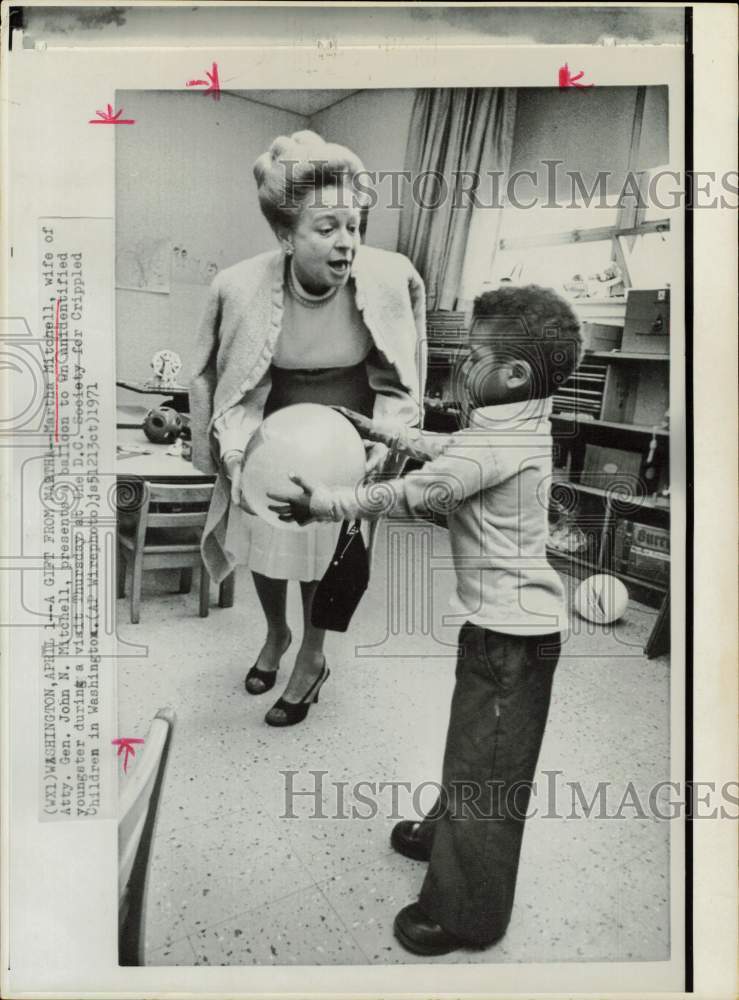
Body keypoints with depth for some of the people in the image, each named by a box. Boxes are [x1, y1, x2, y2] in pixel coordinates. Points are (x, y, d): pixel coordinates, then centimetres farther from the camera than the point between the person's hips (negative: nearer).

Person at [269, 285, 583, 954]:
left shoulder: (498, 445, -25)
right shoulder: (523, 425, 4)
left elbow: (404, 497, -18)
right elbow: (448, 448, 20)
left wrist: (321, 505, -7)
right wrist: (383, 432, 24)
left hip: (510, 636, -10)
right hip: (515, 622, 10)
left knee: (484, 768, 6)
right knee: (473, 748, 27)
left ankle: (466, 915, 25)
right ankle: (445, 836, 49)